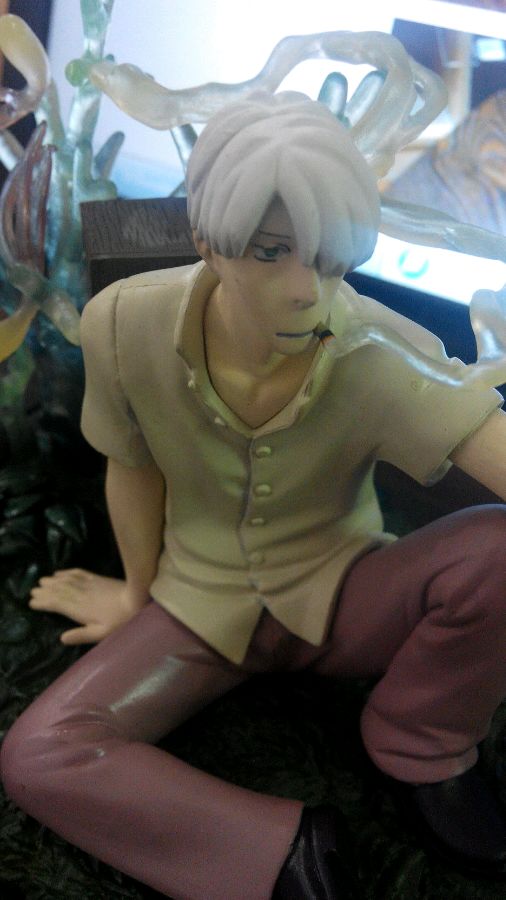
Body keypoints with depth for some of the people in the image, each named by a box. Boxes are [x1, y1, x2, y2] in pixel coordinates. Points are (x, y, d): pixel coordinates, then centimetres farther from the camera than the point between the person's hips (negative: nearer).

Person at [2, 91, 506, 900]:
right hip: (202, 606, 1)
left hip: (341, 594, -1)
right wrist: (138, 592, 9)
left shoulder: (380, 353, -26)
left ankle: (423, 750, -1)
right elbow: (134, 465, -4)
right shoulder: (124, 326, -21)